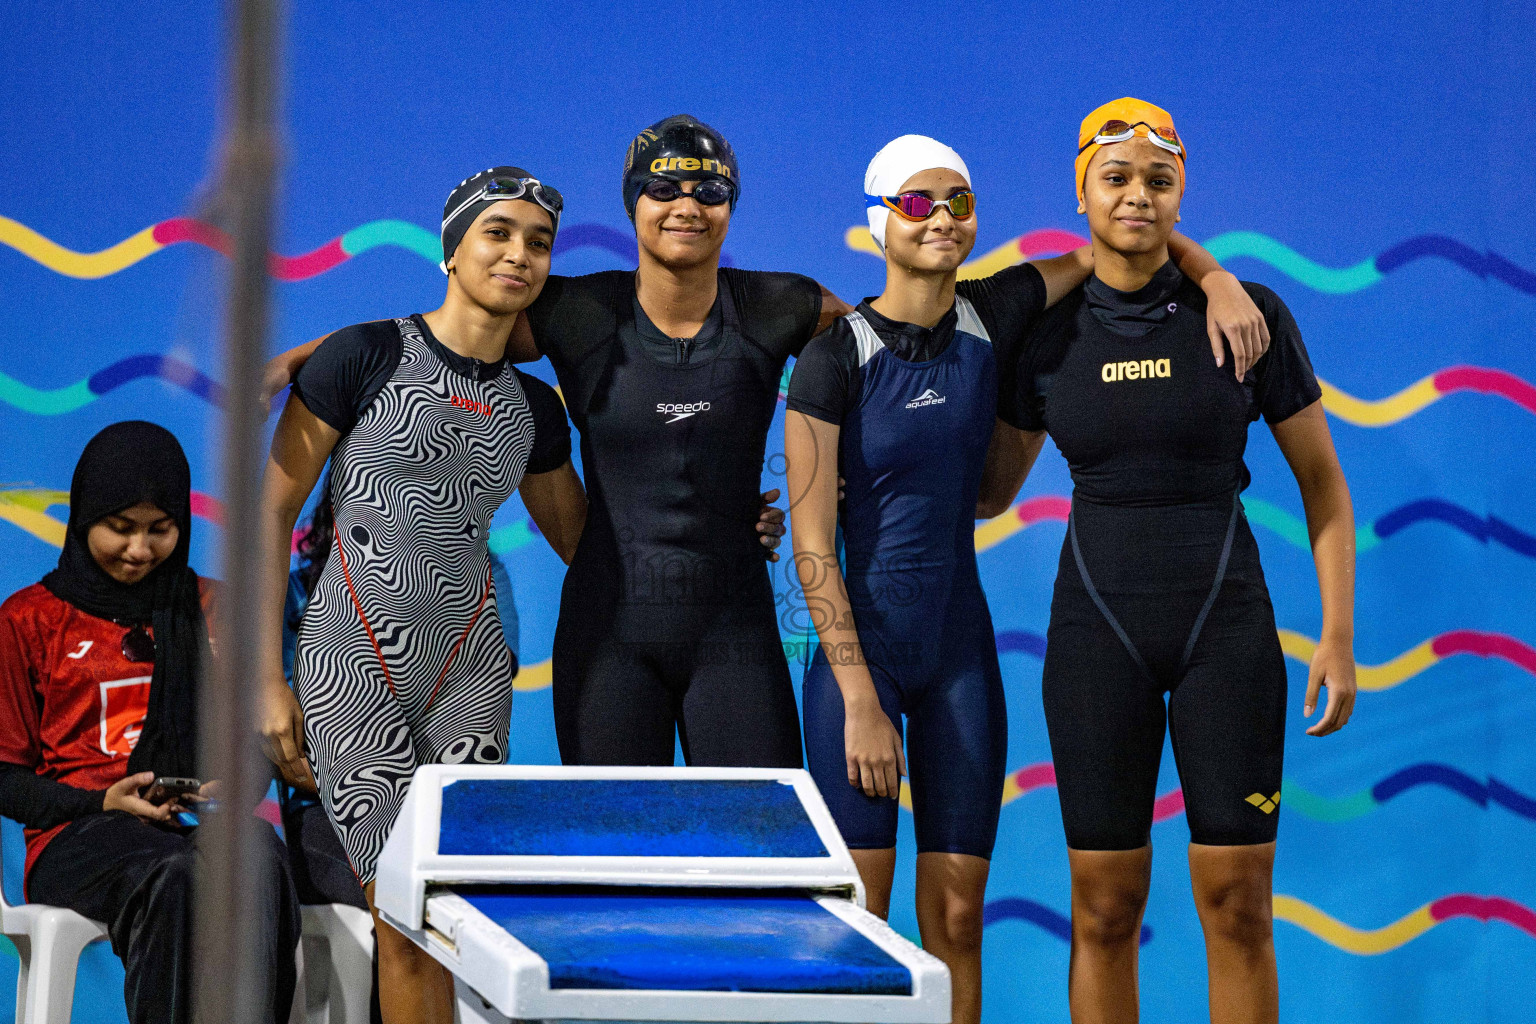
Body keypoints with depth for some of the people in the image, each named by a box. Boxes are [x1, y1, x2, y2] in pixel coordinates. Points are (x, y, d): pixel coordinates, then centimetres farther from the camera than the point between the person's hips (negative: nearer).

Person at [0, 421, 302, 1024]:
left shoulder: (214, 610, 20)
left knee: (261, 857, -37)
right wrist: (103, 804, -9)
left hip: (203, 824, 2)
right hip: (77, 833, -2)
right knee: (180, 876, -40)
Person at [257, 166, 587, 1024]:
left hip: (469, 675, 4)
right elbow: (271, 511, -4)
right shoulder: (365, 357, -5)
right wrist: (270, 682, -8)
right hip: (353, 670, -4)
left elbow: (581, 539, 22)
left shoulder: (533, 407, 9)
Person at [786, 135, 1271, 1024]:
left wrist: (1219, 279, -5)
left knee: (956, 919, 4)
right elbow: (812, 544, -10)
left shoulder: (993, 317, 2)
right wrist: (861, 701, -15)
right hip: (859, 649, -4)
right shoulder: (835, 358, -9)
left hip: (961, 651, 4)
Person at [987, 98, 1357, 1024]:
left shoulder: (1250, 316, -3)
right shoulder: (1046, 334, 2)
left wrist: (1338, 635, -3)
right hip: (1097, 627, 1)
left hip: (1226, 620, -1)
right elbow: (991, 489, 15)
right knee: (1104, 909, 1)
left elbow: (1322, 482, 3)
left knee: (1237, 903, -2)